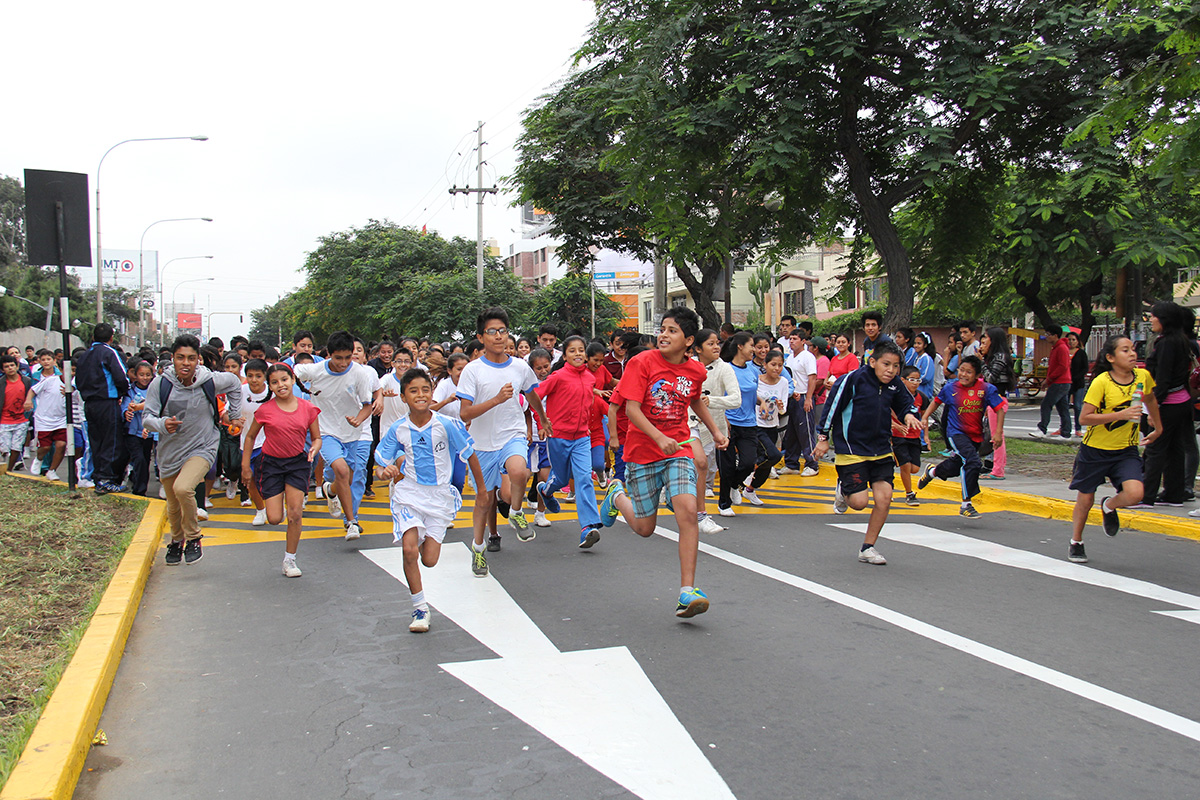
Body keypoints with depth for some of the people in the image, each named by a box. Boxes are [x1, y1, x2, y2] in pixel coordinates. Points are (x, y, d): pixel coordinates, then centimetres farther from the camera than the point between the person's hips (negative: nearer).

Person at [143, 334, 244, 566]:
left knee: (183, 488, -30)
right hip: (169, 451, 3)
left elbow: (234, 383, 10)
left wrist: (232, 413, 15)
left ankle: (193, 538, -6)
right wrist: (162, 424, -34)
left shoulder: (210, 381, -12)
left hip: (202, 448, -2)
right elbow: (147, 418, -13)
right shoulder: (160, 384, -12)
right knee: (173, 507, 17)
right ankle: (176, 541, 50)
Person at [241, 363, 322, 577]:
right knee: (274, 518, -5)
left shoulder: (307, 408, -5)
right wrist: (245, 467, 4)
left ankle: (290, 559, 11)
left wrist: (314, 449, -18)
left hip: (297, 463, 1)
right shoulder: (265, 410, -8)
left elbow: (316, 438, 5)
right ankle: (266, 504, 33)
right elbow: (250, 436, 5)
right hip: (271, 463, -1)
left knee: (295, 513, -6)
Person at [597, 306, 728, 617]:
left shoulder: (696, 371, 2)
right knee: (645, 528, 6)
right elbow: (631, 408, -18)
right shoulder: (642, 363, -11)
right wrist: (659, 437, -31)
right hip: (642, 451, -2)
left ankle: (687, 592, -14)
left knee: (688, 512, -20)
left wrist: (715, 431, 17)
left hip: (679, 451, 2)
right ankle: (617, 495, 40)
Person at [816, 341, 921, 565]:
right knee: (859, 502, -9)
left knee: (884, 497, -5)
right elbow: (832, 406, -8)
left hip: (881, 450, 5)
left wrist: (909, 415, -9)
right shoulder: (853, 379, -16)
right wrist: (823, 437, -5)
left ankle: (868, 547, 12)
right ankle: (842, 489, 30)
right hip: (851, 450, -5)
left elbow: (905, 404, 15)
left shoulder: (895, 384, -1)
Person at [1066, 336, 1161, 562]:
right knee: (1085, 500, 9)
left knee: (1135, 494, -20)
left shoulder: (1143, 376, -4)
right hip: (1095, 450, -3)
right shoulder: (1101, 382, -17)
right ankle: (1076, 543, 33)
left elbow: (1150, 400, 20)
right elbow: (1085, 417, -20)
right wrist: (1121, 414, -27)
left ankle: (1109, 506, 16)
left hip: (1126, 450, 3)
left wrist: (1158, 428, 28)